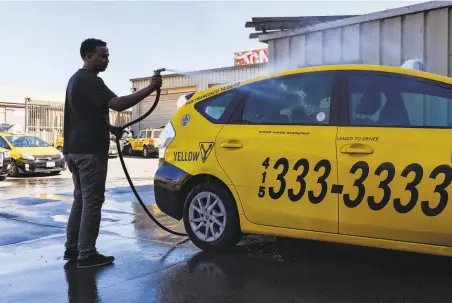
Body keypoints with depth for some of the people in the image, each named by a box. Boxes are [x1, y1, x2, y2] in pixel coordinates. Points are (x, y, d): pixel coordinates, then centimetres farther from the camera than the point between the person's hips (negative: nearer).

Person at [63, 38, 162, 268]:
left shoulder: (77, 79, 19)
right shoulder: (90, 81, -14)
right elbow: (117, 104, -29)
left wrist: (109, 127, 23)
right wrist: (149, 89, -31)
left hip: (75, 149, 10)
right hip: (89, 151, -10)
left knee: (80, 199, 15)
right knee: (92, 202, -6)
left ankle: (72, 248, 20)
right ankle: (86, 255, -1)